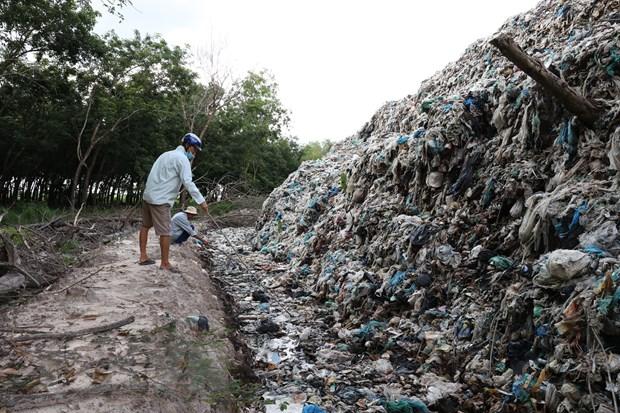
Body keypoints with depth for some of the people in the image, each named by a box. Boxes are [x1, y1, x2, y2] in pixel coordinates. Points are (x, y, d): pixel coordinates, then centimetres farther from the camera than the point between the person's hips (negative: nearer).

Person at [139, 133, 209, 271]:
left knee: (146, 226, 19)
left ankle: (143, 256, 28)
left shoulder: (167, 154, 18)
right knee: (165, 232, -3)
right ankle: (165, 263, 3)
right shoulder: (182, 159, -10)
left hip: (148, 195, 10)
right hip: (160, 200, -10)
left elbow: (158, 176, 17)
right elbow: (188, 183, -20)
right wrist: (201, 201, -21)